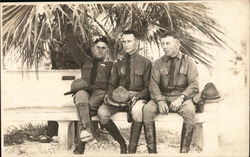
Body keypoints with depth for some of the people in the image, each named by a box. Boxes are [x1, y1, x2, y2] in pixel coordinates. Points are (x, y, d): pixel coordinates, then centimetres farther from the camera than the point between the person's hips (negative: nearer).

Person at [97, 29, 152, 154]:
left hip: (138, 96, -3)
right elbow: (111, 84, 16)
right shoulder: (118, 63, 15)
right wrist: (109, 94, -7)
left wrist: (137, 97, -18)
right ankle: (121, 143, -4)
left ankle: (132, 149, -22)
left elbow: (148, 87, 1)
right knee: (102, 113, -26)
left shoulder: (145, 63, 5)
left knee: (137, 111, -39)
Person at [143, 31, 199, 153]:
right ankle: (152, 150, -21)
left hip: (182, 97, -2)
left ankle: (184, 150, -24)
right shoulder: (158, 63, 13)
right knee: (147, 110, -28)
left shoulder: (188, 61, 8)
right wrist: (160, 101, -17)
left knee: (190, 112, -34)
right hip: (162, 96, 2)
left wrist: (181, 98, -18)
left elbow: (194, 85, -1)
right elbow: (153, 84, 3)